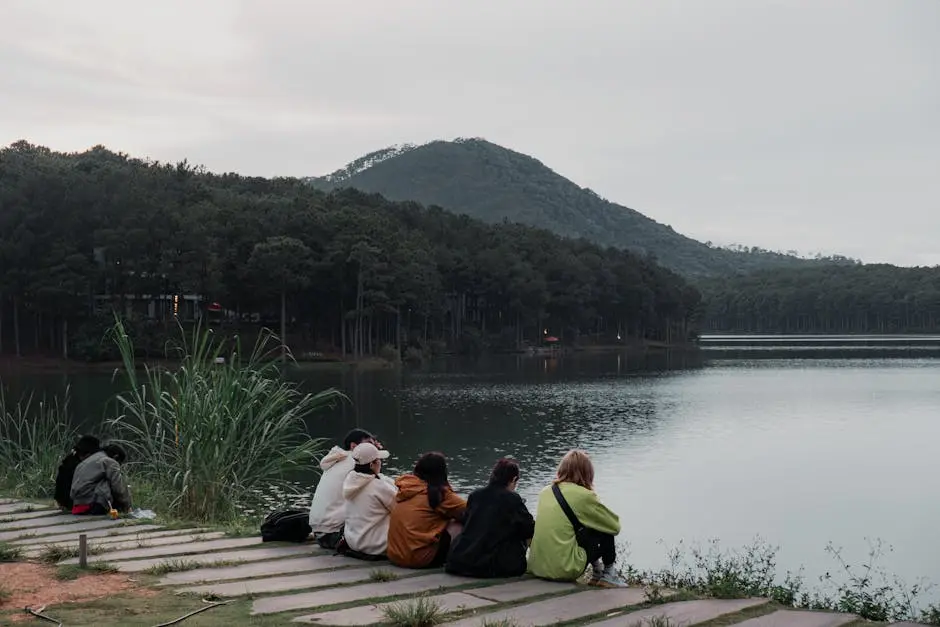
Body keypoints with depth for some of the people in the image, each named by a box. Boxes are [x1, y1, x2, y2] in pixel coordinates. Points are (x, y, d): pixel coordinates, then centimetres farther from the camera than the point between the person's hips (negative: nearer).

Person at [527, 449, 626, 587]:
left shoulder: (545, 492, 9)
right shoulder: (583, 495, -8)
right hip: (563, 569, -7)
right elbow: (615, 525, 1)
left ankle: (597, 572, 36)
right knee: (605, 530, 9)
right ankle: (608, 575, 20)